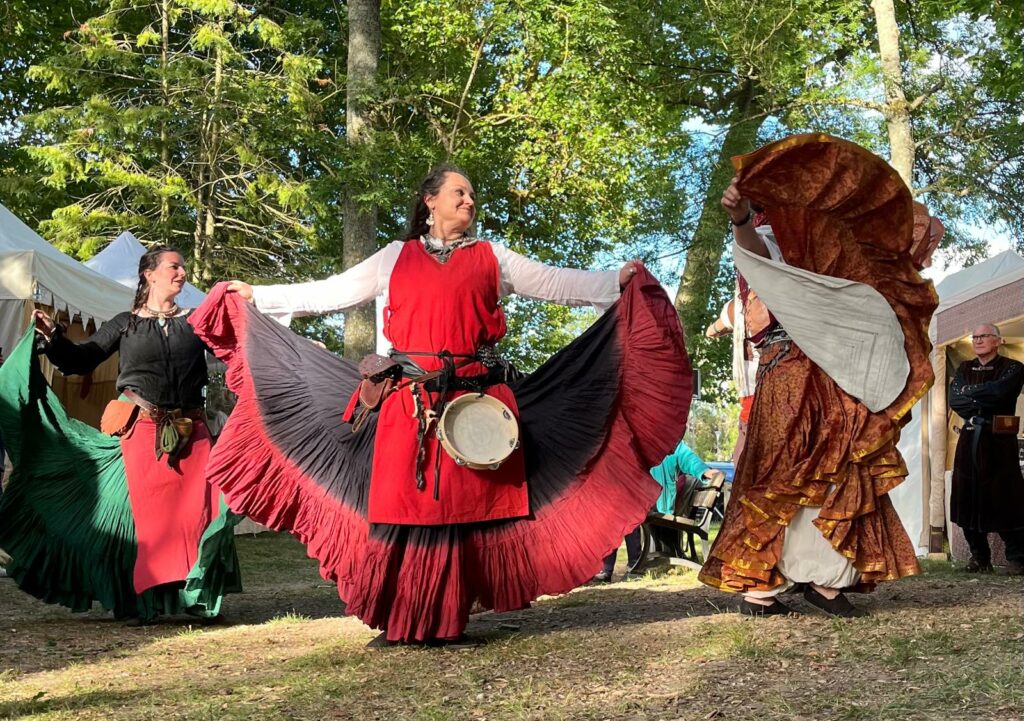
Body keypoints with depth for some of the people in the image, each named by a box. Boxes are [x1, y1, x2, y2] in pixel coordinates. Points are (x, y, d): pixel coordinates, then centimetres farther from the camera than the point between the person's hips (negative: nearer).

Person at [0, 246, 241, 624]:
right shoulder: (125, 324, 10)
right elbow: (79, 360, 7)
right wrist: (52, 336, -9)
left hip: (190, 433, 1)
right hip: (142, 431, -1)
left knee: (198, 511, -5)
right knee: (145, 515, -3)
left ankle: (198, 595, 6)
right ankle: (141, 602, 8)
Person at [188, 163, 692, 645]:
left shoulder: (492, 259, 16)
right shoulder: (396, 258, 16)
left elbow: (558, 284, 12)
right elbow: (330, 292, 17)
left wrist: (619, 281, 1)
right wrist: (256, 296, 15)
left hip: (474, 398, 0)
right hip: (407, 400, 0)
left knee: (462, 505, -2)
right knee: (401, 503, -3)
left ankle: (445, 620, 6)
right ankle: (399, 621, 5)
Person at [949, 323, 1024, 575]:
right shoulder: (965, 369, 15)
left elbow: (999, 391, -17)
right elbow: (954, 400, 1)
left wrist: (969, 392, -3)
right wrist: (983, 404, -11)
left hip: (998, 443, -4)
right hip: (969, 442, 4)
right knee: (968, 499, 2)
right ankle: (979, 557, 11)